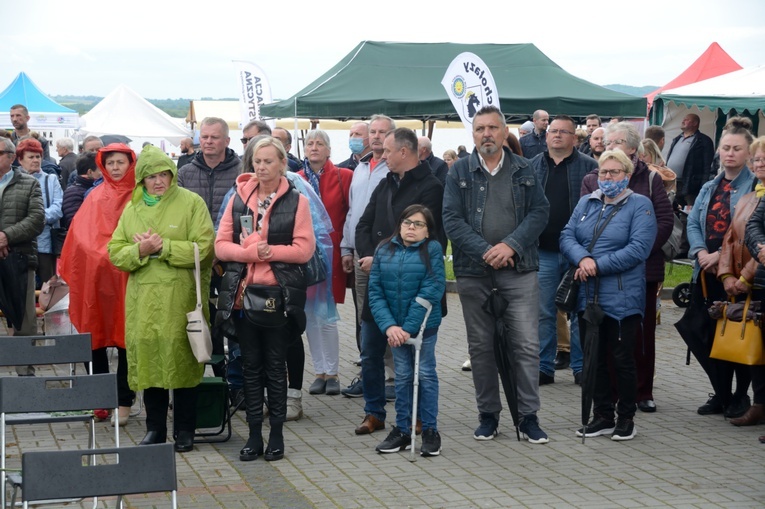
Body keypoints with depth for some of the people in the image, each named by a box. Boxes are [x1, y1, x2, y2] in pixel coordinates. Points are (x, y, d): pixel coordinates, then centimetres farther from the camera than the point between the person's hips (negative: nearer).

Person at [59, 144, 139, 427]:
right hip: (96, 276, 3)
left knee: (125, 339, 0)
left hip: (126, 278, -3)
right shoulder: (97, 197, 9)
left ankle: (124, 402, 6)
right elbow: (80, 235, 6)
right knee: (96, 339, 5)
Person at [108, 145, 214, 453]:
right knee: (148, 360, 5)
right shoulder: (132, 208, 12)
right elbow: (115, 252, 8)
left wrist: (163, 246, -15)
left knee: (182, 361, 1)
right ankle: (155, 429, 17)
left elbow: (203, 248, -10)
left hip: (181, 297, -3)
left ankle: (185, 431, 12)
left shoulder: (191, 203, -1)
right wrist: (140, 250, -12)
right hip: (143, 298, 4)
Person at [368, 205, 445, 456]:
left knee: (426, 374, 4)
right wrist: (389, 326, -14)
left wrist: (409, 327, -18)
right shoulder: (384, 251, 2)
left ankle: (430, 430, 14)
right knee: (402, 376, 10)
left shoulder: (432, 250, -8)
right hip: (394, 327, 3)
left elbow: (430, 291, -15)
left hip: (423, 325, -3)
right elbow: (375, 292, -2)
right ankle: (402, 430, 19)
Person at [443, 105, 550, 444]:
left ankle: (529, 416, 6)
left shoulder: (524, 171, 7)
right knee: (480, 346, 7)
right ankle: (488, 415, 18)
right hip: (473, 273, 0)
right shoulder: (459, 172, 4)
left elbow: (540, 212, 1)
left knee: (527, 345, -3)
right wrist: (485, 251, -14)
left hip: (519, 271, 0)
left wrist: (511, 245, -13)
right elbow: (452, 220, -4)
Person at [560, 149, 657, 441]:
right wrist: (583, 259, -18)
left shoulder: (640, 205, -3)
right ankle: (602, 417, 20)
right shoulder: (586, 203, 13)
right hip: (588, 297, 5)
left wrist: (598, 266, -18)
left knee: (622, 359, 2)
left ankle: (626, 419, 15)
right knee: (594, 359, 9)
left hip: (622, 299, -5)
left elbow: (638, 249, -15)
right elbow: (567, 237, 3)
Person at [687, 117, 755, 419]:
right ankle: (721, 394, 21)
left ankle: (741, 397, 16)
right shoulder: (709, 188, 16)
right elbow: (693, 223, 10)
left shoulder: (755, 187, -6)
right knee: (704, 336, 7)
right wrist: (700, 252, -8)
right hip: (707, 272, 6)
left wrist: (722, 255, -18)